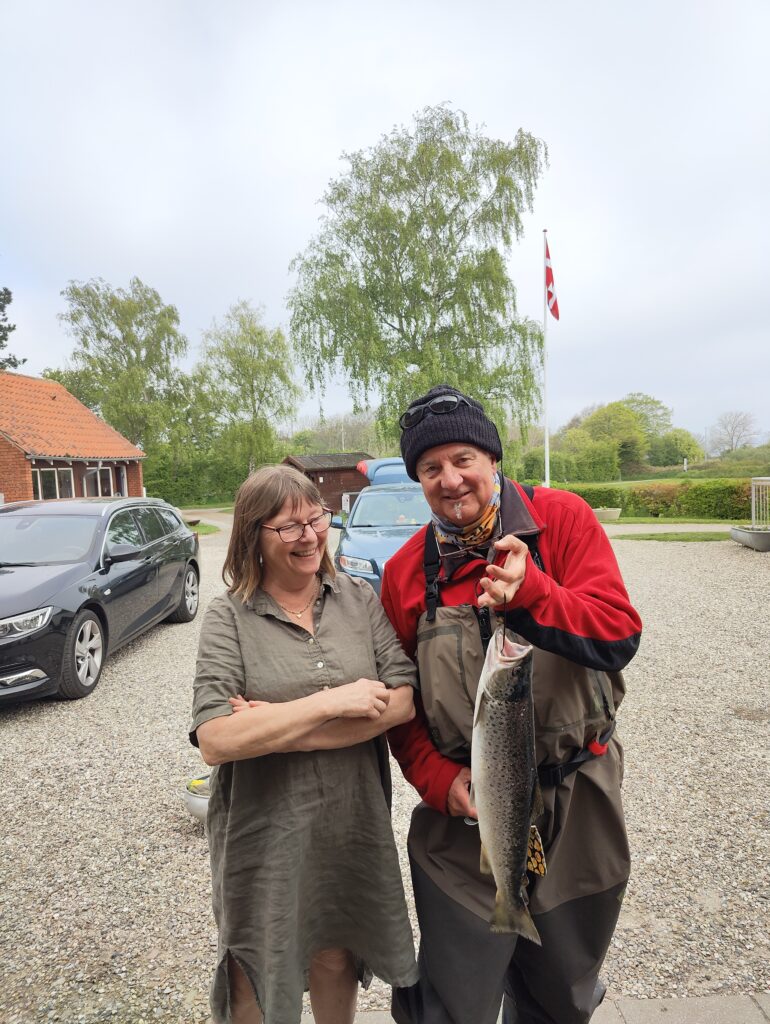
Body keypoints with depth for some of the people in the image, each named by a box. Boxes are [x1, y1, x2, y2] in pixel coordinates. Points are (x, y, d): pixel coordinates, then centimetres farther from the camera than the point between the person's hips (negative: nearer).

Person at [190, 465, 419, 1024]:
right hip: (264, 835, -2)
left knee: (337, 959, 23)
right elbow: (214, 740, -20)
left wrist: (276, 725, -18)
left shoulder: (360, 599, -3)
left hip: (354, 825, 3)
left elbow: (403, 702, -11)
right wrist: (333, 703, -22)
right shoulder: (229, 617, -11)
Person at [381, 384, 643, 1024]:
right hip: (464, 818, 0)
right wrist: (437, 778, -10)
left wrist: (531, 593, -35)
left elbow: (619, 636, -19)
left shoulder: (562, 519, -9)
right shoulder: (406, 570, -4)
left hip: (576, 809, 1)